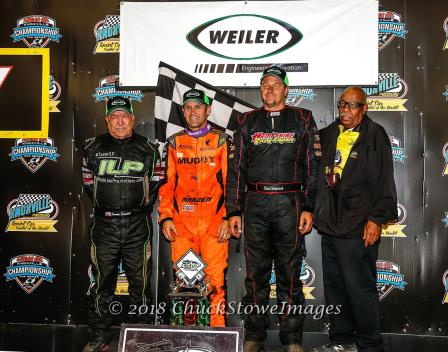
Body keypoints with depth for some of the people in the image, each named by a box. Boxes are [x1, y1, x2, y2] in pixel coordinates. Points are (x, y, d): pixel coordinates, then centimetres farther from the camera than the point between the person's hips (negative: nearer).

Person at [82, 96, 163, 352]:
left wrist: (145, 204, 5)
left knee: (140, 283, 6)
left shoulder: (148, 148, 4)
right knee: (103, 283, 8)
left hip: (138, 226, -1)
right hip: (104, 225, 1)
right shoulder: (94, 148, 7)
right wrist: (103, 205, 12)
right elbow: (88, 182, 16)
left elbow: (157, 181, 11)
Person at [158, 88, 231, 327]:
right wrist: (165, 217, 4)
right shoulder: (174, 143, 13)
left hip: (214, 222, -2)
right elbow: (167, 183, 12)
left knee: (216, 278, -3)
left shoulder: (221, 141, 5)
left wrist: (227, 218, -7)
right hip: (181, 222, 3)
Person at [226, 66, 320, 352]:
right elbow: (236, 169, 9)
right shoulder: (248, 122, 13)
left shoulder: (302, 120, 9)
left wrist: (309, 208, -4)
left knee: (290, 273, 3)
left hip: (289, 204, -1)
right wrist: (233, 211, 3)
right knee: (256, 273, 6)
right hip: (255, 204, 2)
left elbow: (313, 166, 4)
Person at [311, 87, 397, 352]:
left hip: (358, 227, -6)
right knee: (334, 286, 14)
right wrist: (320, 213, 14)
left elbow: (385, 182, -7)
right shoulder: (330, 134, 13)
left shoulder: (375, 136, -3)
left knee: (360, 288, -3)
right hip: (330, 224, 7)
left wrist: (376, 219, -12)